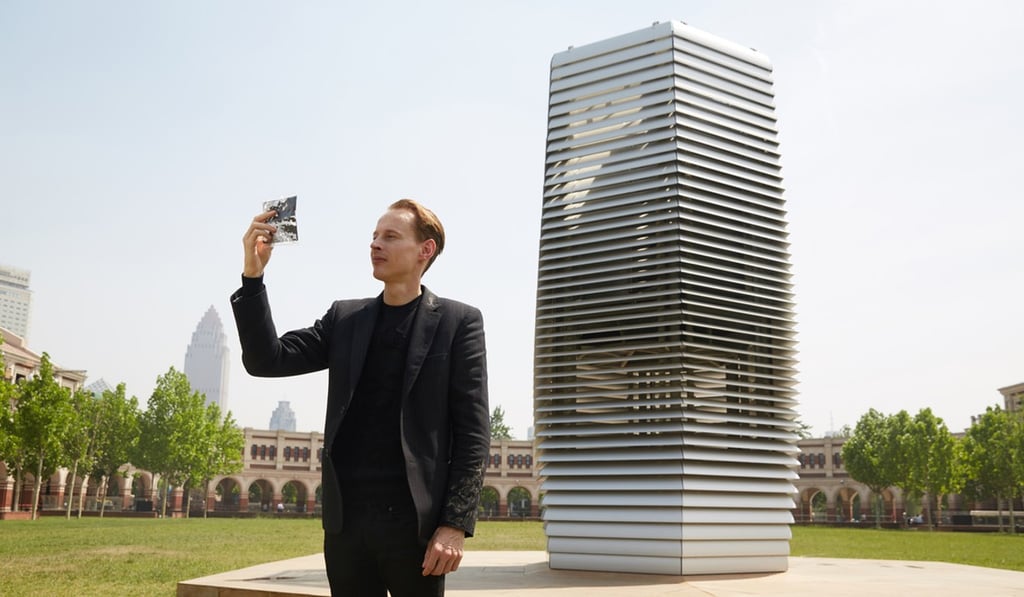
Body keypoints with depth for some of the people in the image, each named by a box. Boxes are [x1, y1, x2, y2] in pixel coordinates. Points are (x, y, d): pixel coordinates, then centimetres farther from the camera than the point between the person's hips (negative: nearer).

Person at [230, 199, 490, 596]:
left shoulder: (458, 322, 0)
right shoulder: (345, 318, 12)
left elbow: (473, 432, -4)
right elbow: (267, 360, 4)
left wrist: (456, 523, -12)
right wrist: (254, 274, -7)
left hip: (414, 522, -4)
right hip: (345, 520, 4)